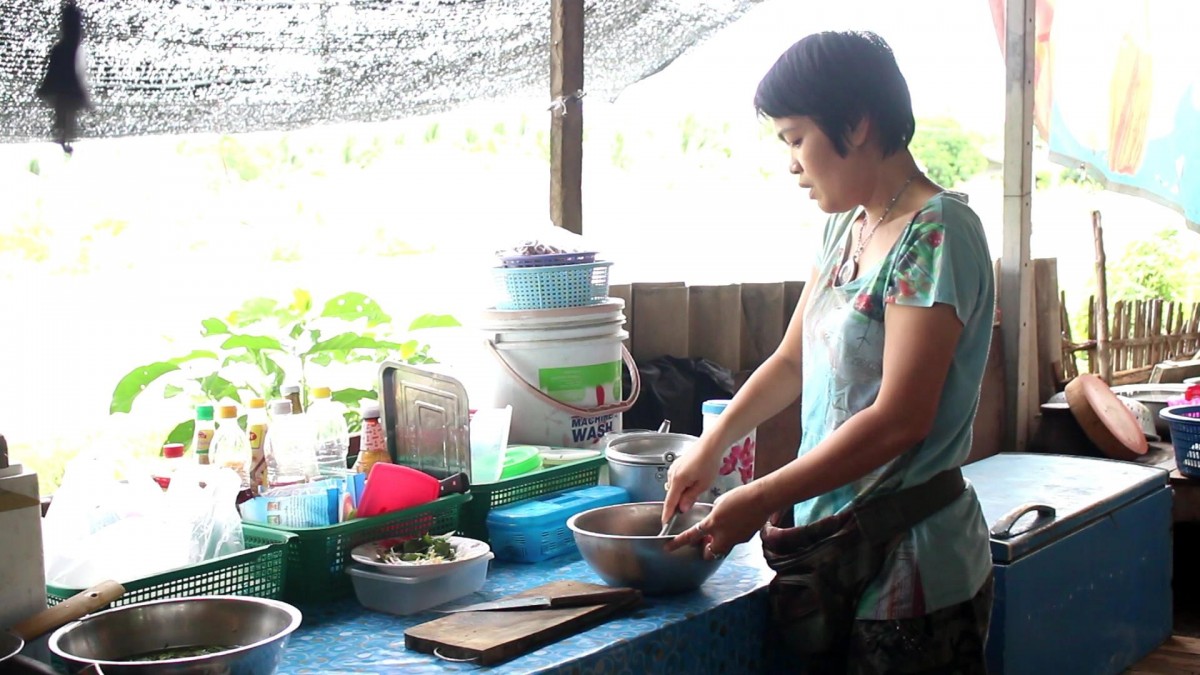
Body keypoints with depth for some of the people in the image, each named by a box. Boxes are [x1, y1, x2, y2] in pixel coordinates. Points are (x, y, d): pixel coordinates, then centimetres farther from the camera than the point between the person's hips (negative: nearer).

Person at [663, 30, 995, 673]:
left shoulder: (935, 232, -17)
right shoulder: (845, 227, 9)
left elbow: (901, 418, -22)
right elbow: (792, 359, 19)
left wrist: (757, 500, -18)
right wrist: (711, 446, 8)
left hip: (907, 572, -8)